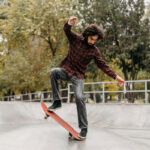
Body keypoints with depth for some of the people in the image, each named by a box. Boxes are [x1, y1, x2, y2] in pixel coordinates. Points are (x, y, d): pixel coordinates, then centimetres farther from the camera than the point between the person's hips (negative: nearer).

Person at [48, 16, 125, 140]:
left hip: (78, 76, -1)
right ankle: (57, 102, -20)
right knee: (53, 72, -32)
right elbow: (66, 30, -15)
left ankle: (84, 128, -7)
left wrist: (115, 76, -6)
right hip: (66, 70, 1)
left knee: (79, 98, -20)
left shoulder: (94, 51, -2)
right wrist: (69, 23, -40)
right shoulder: (76, 38, -3)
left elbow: (103, 65, 2)